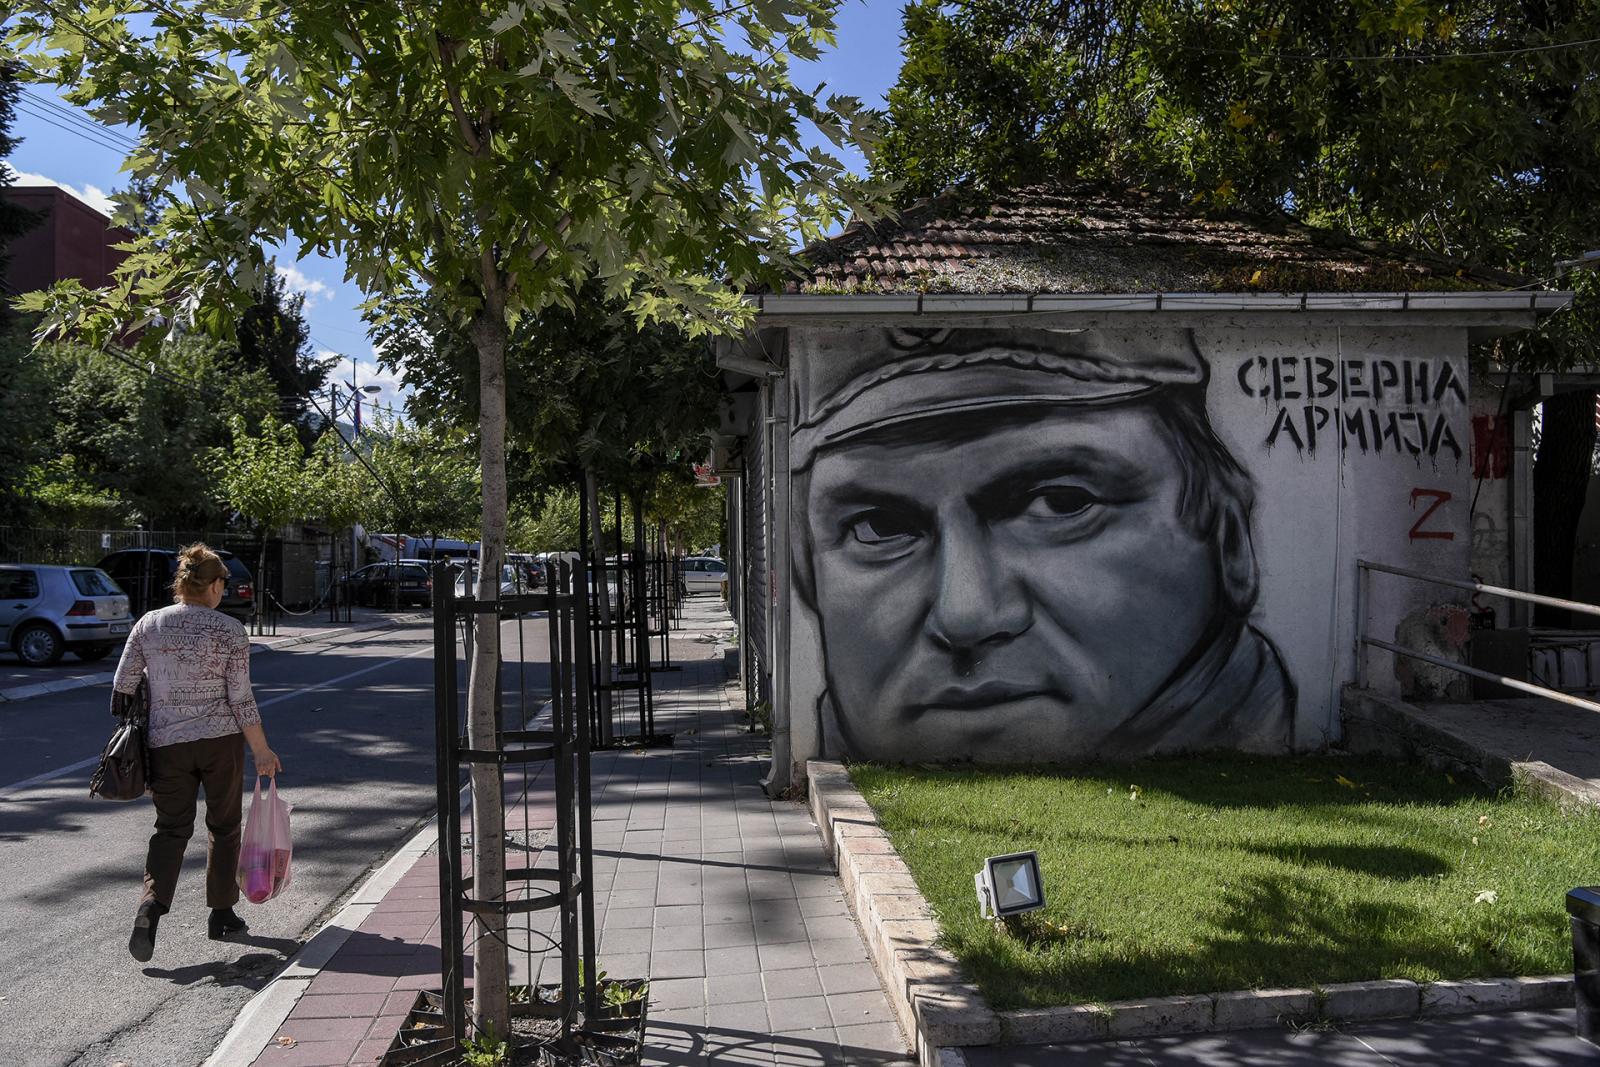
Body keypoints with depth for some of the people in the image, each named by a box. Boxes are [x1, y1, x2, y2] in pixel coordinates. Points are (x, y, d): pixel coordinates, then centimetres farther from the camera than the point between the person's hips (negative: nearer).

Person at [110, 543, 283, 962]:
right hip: (221, 740, -2)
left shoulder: (148, 624, 0)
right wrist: (262, 751, -2)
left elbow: (122, 687, 2)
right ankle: (222, 916, 21)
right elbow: (241, 700, -10)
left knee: (171, 827, 10)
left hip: (166, 742, 2)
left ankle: (151, 904, -13)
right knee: (223, 825, 13)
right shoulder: (230, 631, -9)